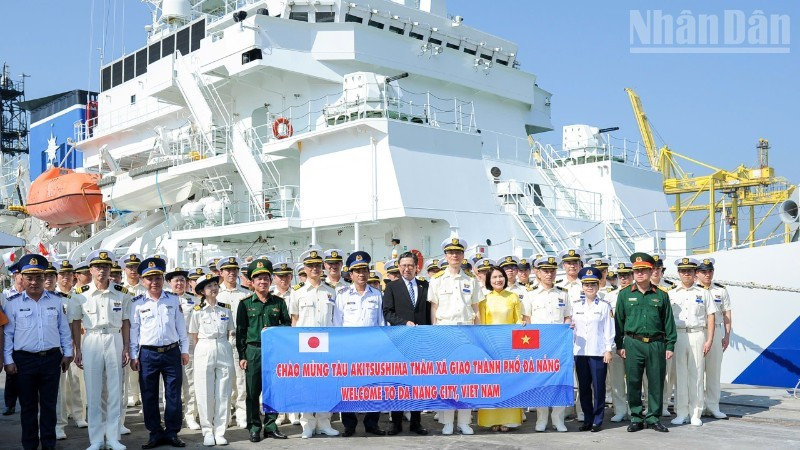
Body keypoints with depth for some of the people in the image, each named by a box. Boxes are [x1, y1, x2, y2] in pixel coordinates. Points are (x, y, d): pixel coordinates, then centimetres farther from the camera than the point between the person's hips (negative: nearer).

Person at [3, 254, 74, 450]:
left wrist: (67, 353, 7)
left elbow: (64, 329, 10)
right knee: (28, 405, 8)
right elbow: (7, 333, 2)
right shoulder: (13, 303, 1)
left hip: (52, 359, 1)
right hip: (24, 360, -1)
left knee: (49, 404, 7)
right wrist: (8, 360, -2)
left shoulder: (56, 301, 6)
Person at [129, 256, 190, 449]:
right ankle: (155, 434, 17)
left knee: (173, 394, 3)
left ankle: (172, 433, 14)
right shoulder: (137, 304, 3)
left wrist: (184, 350, 5)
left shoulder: (174, 300, 5)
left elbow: (181, 326, 7)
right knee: (149, 396, 5)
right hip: (148, 354, 0)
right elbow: (133, 331, 5)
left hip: (172, 352, 0)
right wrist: (133, 356, 1)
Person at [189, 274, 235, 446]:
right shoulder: (197, 310, 2)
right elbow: (194, 336, 6)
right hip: (204, 350, -2)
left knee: (223, 393, 2)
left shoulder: (225, 309, 9)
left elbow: (228, 333, 12)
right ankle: (207, 431, 10)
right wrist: (202, 351, 1)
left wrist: (222, 347, 4)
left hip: (224, 350, 2)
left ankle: (220, 431, 9)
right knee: (205, 393, 1)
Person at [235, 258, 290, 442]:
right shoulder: (245, 303, 2)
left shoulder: (279, 302, 8)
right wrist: (242, 356, -2)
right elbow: (240, 331, 3)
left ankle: (270, 426, 17)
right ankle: (254, 427, 14)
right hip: (253, 351, -2)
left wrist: (274, 329, -8)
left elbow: (287, 323, 12)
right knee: (253, 391, 3)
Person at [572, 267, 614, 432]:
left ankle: (597, 421, 9)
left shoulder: (605, 306, 2)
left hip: (598, 352, -3)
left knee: (598, 387, 0)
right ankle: (587, 420, 16)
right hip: (580, 351, 3)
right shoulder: (576, 305, 10)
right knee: (583, 387, 7)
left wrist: (608, 350, -4)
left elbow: (609, 329, 0)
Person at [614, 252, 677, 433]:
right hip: (633, 344, -1)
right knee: (633, 382, 3)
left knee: (656, 382, 5)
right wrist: (619, 345, 2)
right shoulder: (624, 294, 5)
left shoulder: (661, 295, 7)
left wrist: (670, 345, 4)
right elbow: (619, 320, 6)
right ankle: (636, 418, 15)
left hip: (656, 344, 1)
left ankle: (653, 418, 18)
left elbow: (668, 322, 9)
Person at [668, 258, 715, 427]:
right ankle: (681, 413, 8)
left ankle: (695, 414, 8)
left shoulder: (704, 293, 9)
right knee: (679, 374, 1)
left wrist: (709, 340, -1)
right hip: (677, 335, 1)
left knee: (696, 374, 0)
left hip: (697, 335, -1)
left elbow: (710, 317, 7)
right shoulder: (671, 294, 10)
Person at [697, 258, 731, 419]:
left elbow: (726, 314, 12)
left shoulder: (721, 291, 11)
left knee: (714, 369, 5)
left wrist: (727, 335, 6)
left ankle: (712, 406, 12)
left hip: (716, 332, 3)